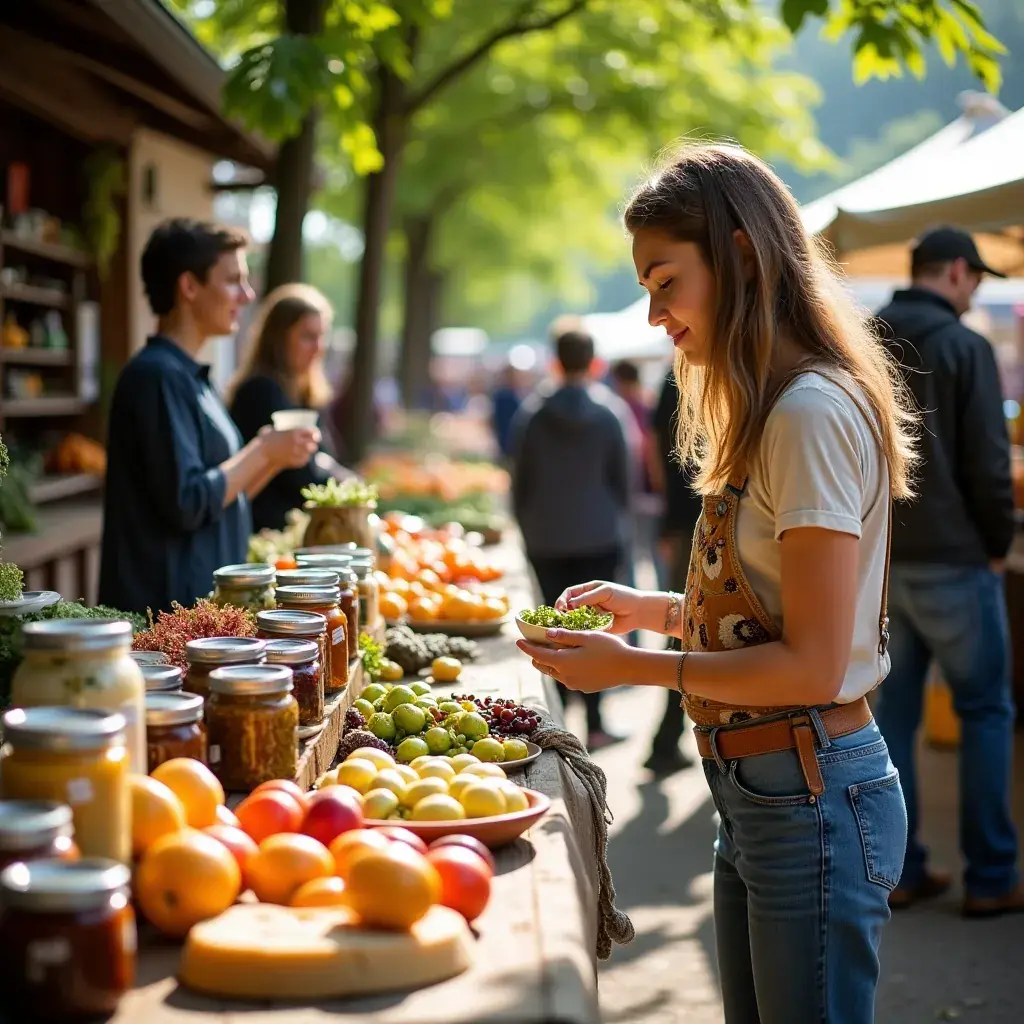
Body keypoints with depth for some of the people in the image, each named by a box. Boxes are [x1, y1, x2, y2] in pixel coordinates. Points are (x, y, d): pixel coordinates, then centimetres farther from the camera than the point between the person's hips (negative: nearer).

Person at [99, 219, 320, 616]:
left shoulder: (189, 376, 15)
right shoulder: (158, 376, -15)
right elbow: (187, 504, -22)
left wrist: (276, 457, 6)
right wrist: (261, 452, -12)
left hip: (203, 603, 10)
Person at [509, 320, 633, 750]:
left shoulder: (532, 411, -1)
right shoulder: (610, 411, -4)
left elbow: (520, 477, 3)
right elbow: (623, 476, 1)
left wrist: (526, 526, 14)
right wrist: (617, 521, 15)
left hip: (547, 538, 1)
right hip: (599, 536, -1)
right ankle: (593, 724, 2)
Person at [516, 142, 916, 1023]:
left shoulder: (812, 414, -19)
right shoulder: (772, 411, 11)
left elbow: (812, 665, -21)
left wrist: (633, 667, -17)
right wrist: (658, 610, 8)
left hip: (814, 800, -9)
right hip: (755, 792, 9)